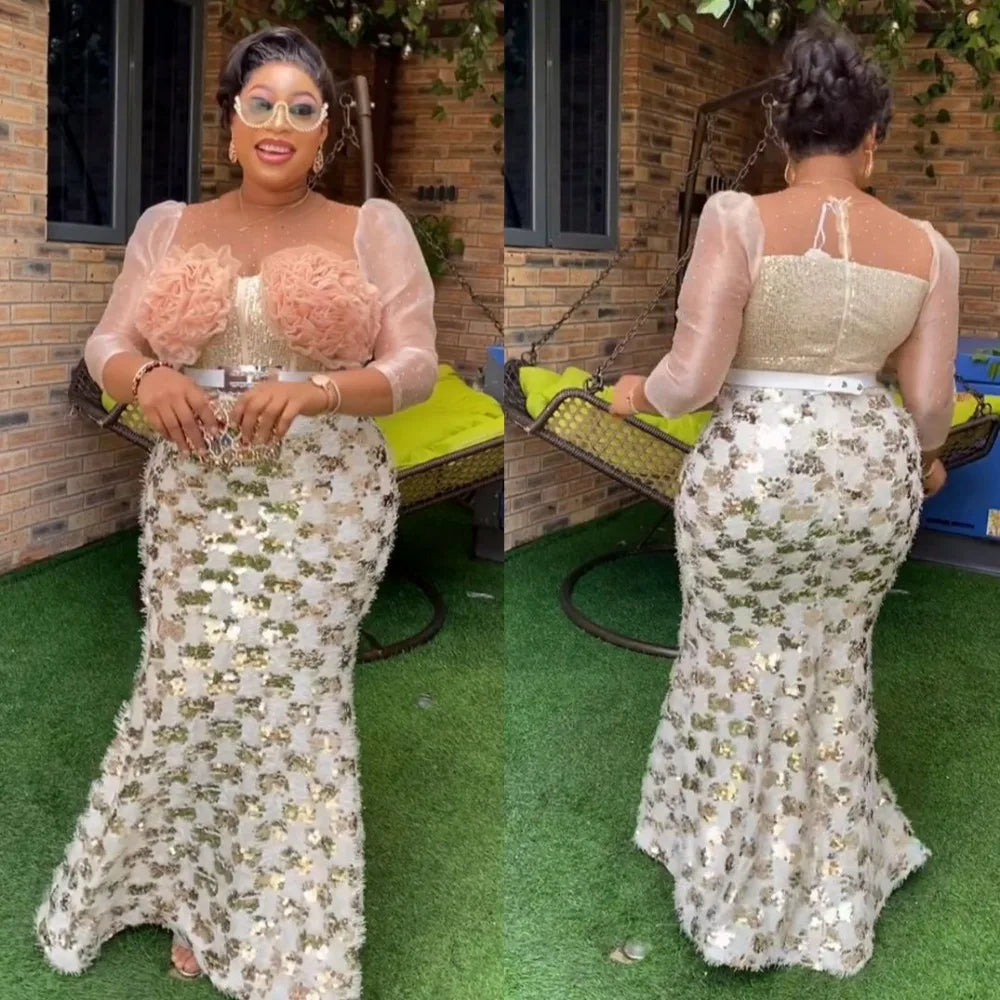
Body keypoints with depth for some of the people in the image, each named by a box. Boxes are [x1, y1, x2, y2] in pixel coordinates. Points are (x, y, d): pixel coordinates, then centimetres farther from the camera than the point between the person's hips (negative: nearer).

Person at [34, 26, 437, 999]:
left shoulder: (373, 228, 4)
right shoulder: (168, 226, 12)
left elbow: (415, 365, -2)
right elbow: (106, 345, 9)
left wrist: (314, 392, -19)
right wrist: (147, 378, -15)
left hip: (324, 501, -2)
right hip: (197, 499, 2)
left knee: (292, 698, -5)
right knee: (198, 689, -3)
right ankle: (201, 897, 22)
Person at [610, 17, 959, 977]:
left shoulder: (740, 216, -13)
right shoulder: (927, 247, -1)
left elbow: (692, 377, -17)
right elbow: (930, 401, 4)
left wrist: (638, 393, 5)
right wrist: (922, 460, 26)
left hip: (750, 473, -3)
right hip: (870, 476, 3)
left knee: (738, 670, 17)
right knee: (834, 665, 22)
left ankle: (733, 888, 33)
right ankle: (830, 885, 36)